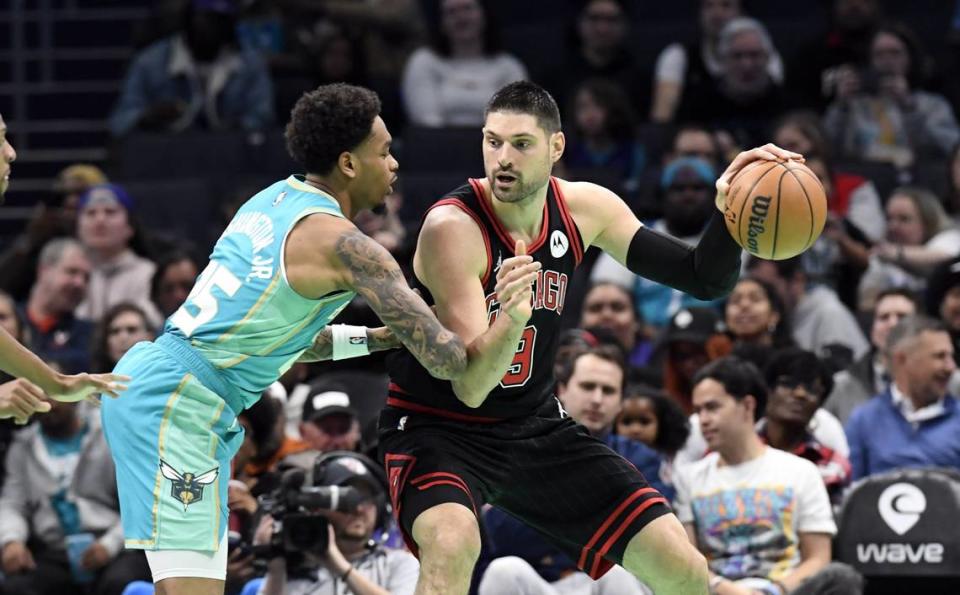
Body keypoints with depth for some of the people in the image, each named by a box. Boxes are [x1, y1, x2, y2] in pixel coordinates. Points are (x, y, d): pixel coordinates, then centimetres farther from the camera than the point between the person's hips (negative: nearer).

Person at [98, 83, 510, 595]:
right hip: (176, 403, -10)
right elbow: (446, 360, -12)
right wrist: (508, 313, 4)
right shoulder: (344, 246, -11)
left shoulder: (274, 201, 16)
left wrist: (379, 338, 21)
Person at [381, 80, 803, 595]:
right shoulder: (452, 228, -25)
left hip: (536, 426, 6)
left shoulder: (585, 209, -6)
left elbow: (705, 279, -1)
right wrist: (509, 321, -50)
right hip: (439, 429, -6)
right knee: (451, 544, -39)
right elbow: (469, 387, -30)